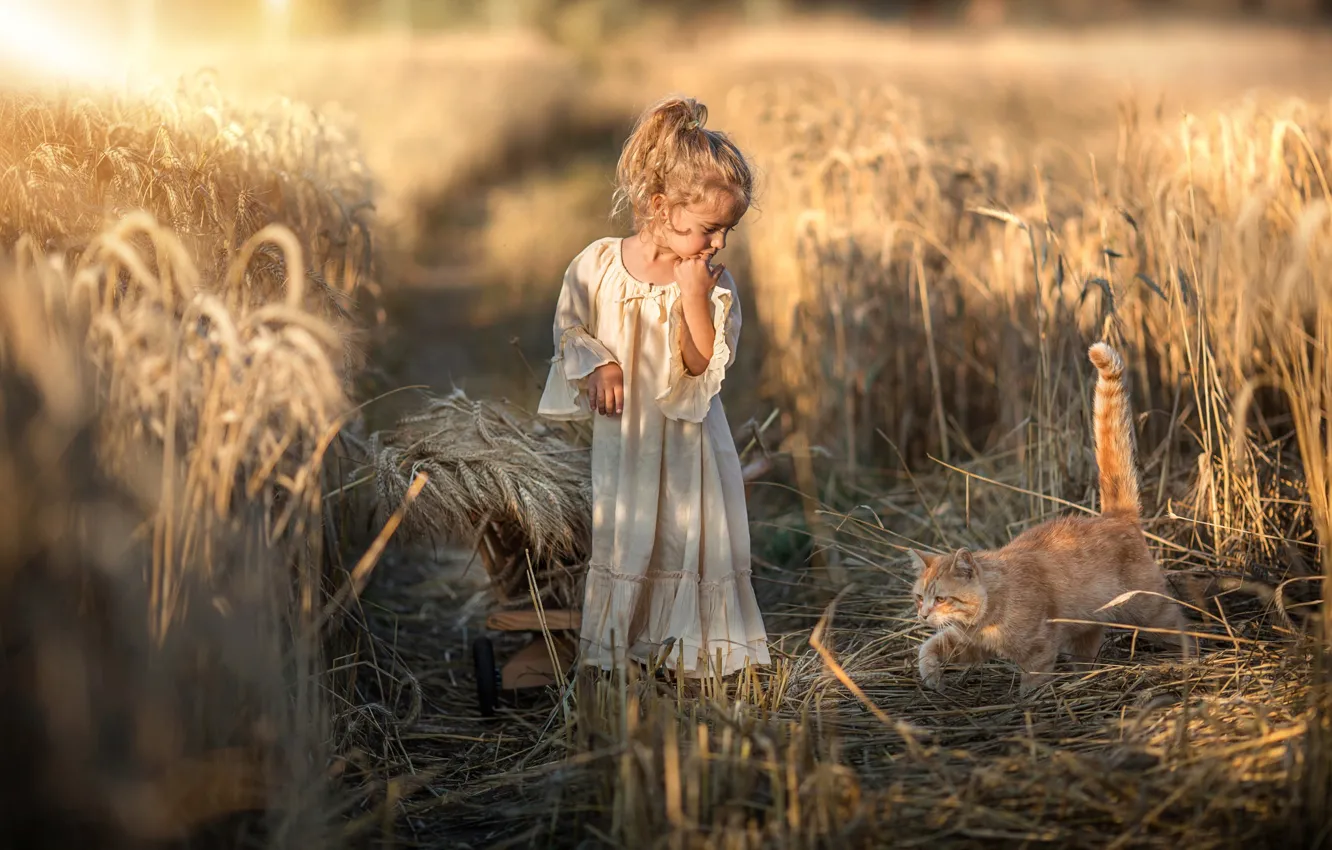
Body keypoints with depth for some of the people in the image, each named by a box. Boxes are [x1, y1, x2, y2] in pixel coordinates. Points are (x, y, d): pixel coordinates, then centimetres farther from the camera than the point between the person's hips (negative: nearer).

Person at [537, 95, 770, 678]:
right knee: (621, 538, 6)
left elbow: (706, 367, -15)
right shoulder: (598, 265, -10)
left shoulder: (715, 284, -10)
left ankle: (695, 645, 17)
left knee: (694, 538, 1)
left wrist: (694, 299, -26)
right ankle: (617, 637, 23)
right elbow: (569, 327, 5)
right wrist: (595, 365, -14)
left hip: (687, 440, 0)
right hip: (622, 436, 0)